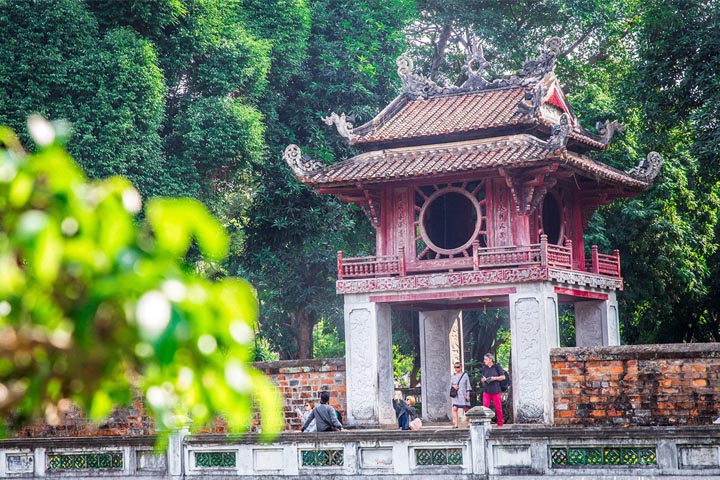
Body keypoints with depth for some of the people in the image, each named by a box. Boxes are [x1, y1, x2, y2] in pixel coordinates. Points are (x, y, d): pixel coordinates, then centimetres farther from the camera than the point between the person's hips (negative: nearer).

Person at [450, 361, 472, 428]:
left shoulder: (465, 375, 5)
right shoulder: (453, 376, 12)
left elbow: (468, 386, 5)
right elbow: (451, 384, 17)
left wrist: (468, 395, -2)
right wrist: (453, 386, -7)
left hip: (463, 394, -2)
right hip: (456, 395, 2)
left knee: (466, 409, -1)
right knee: (454, 408, -13)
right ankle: (455, 424, -14)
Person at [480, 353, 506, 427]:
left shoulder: (497, 367, -1)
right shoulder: (484, 368, 12)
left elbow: (503, 377, 0)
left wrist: (495, 378, -13)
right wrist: (483, 380, -1)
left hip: (496, 391, -3)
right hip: (487, 391, 3)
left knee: (498, 407, 2)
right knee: (485, 406, -11)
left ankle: (500, 423, 13)